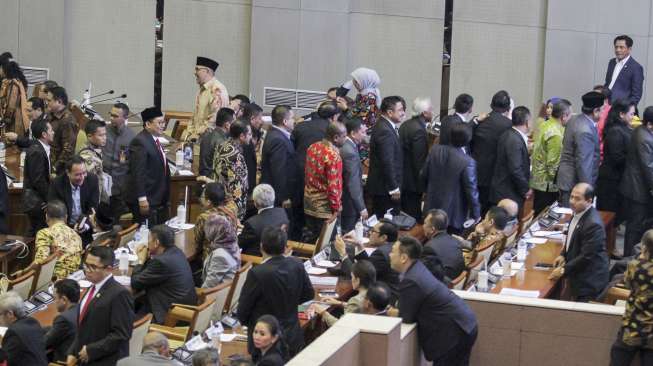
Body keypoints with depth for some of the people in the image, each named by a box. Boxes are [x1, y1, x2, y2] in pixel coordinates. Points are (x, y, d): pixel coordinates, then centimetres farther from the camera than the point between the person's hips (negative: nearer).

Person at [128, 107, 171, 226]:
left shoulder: (155, 140, 14)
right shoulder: (140, 142, -16)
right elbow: (138, 173, -19)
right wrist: (142, 199, -22)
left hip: (159, 201, 10)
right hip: (146, 202, -9)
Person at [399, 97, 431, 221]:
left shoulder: (405, 125, 8)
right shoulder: (419, 130, -22)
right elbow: (420, 161, -22)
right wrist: (423, 186, -16)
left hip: (403, 177, 10)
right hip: (413, 183, -10)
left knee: (405, 214, 17)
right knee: (414, 217, -2)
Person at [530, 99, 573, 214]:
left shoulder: (543, 125, 5)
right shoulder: (555, 134, -22)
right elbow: (553, 163, -21)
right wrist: (555, 181, -9)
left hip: (537, 180, 9)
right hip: (547, 184, -9)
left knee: (538, 213, 17)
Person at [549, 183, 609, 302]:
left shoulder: (593, 223, -27)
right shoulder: (578, 213, 0)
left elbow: (586, 256, -24)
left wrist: (564, 270, -18)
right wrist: (563, 255, 5)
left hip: (589, 281, -9)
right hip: (578, 276, 9)